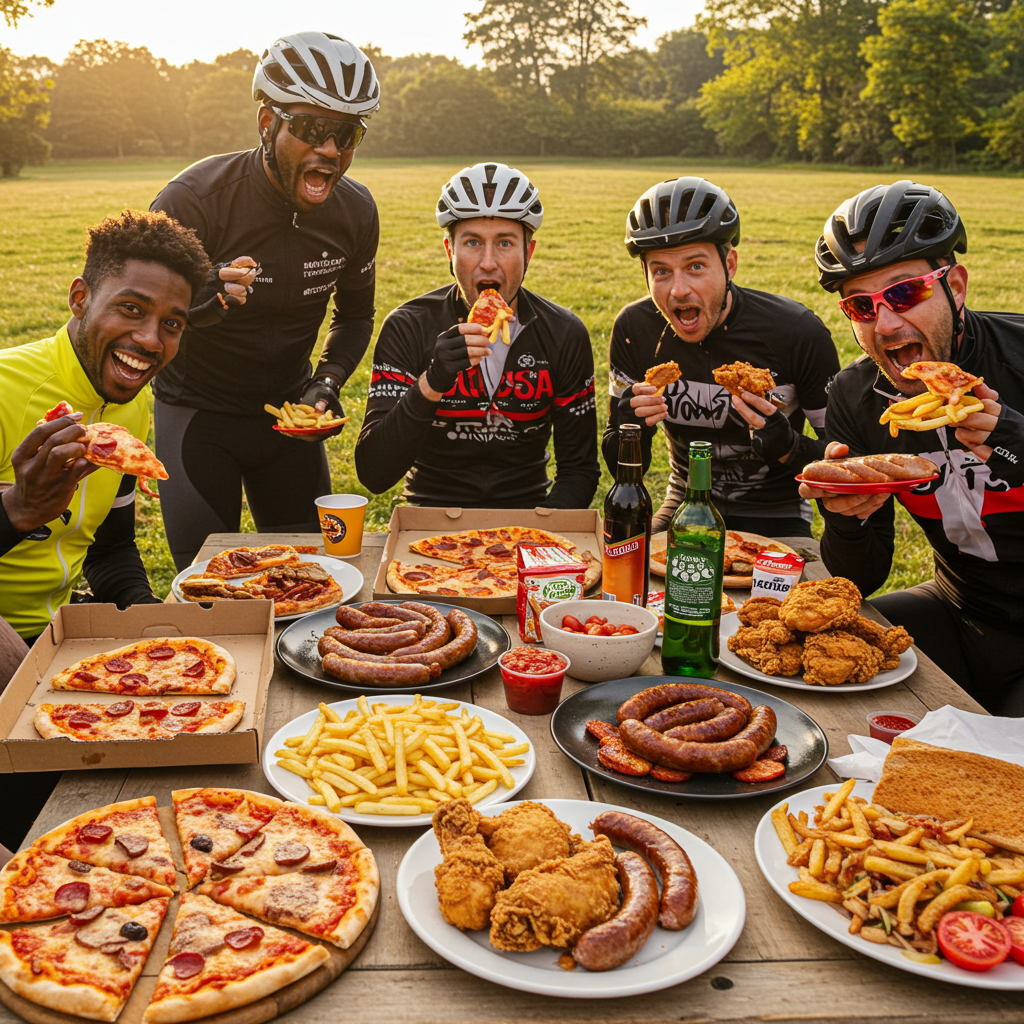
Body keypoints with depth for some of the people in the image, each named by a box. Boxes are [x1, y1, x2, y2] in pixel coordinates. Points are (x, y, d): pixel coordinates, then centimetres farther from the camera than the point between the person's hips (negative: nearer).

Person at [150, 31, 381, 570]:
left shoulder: (355, 209, -8)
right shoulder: (193, 198, -23)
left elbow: (355, 315, 8)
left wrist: (328, 381, -11)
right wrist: (197, 308, -44)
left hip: (287, 412, 4)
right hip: (196, 410, -4)